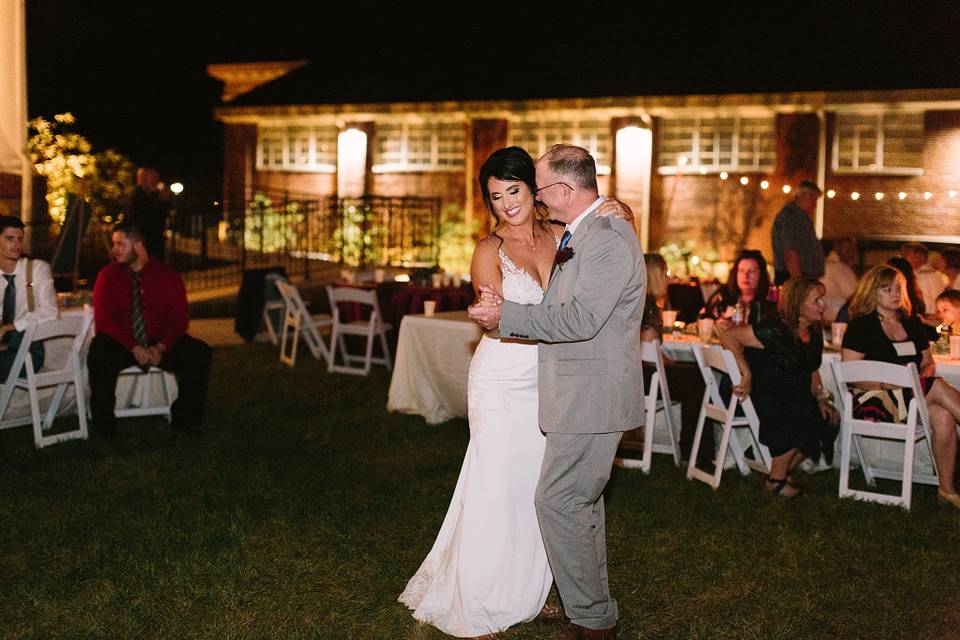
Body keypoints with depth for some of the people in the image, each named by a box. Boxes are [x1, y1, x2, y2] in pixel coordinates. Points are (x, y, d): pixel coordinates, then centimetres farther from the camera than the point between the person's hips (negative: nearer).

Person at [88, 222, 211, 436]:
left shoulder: (167, 275, 2)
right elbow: (104, 320, -7)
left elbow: (179, 318, -1)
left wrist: (161, 347, -19)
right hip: (120, 344, -1)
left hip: (159, 344, 1)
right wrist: (134, 348, -21)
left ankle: (185, 421, -12)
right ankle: (104, 425, -20)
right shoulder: (108, 275, 0)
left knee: (199, 353, -23)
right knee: (99, 355, -34)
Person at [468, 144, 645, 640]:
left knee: (558, 502, -8)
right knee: (582, 501, 17)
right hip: (583, 392, 11)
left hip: (591, 397, -11)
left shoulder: (607, 238, -18)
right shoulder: (583, 233, 16)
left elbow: (580, 319, -25)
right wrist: (507, 312, 10)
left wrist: (507, 315, -20)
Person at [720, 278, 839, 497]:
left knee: (828, 420, -11)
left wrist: (821, 399, 1)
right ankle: (776, 480, -14)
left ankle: (786, 471, 5)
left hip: (793, 393, 8)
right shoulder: (775, 330, -23)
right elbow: (728, 336, -25)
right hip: (760, 391, -8)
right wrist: (747, 374, -26)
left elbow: (813, 372, 16)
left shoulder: (814, 331, 4)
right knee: (798, 418, -30)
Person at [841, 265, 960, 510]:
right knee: (940, 388, -27)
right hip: (874, 399, -5)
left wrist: (922, 378, 0)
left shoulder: (912, 323, 19)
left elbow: (928, 363, 24)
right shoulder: (861, 326, 0)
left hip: (912, 394, 6)